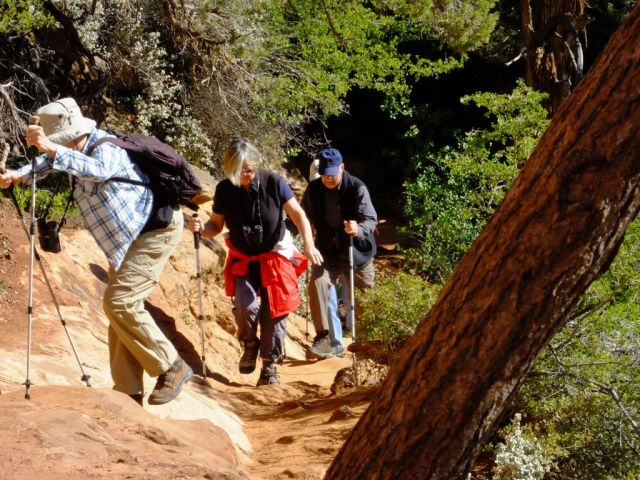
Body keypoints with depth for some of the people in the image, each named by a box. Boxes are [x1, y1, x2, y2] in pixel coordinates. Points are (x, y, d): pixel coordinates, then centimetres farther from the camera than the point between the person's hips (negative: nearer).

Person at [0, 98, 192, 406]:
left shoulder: (106, 148, -24)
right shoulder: (78, 151, 3)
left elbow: (98, 169, -47)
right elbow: (47, 164, 17)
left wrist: (50, 149, -55)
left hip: (156, 229, -10)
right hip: (129, 238, 10)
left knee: (120, 302, -17)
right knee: (120, 305, 6)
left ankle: (172, 368, -6)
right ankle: (128, 391, 9)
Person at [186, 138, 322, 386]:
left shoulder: (273, 182, -18)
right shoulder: (224, 190, -12)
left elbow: (297, 214, -14)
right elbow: (216, 225, 0)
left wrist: (309, 245, -29)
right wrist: (201, 228, -23)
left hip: (276, 255, -1)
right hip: (243, 258, 1)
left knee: (274, 310, -4)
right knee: (246, 305, -20)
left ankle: (270, 365, 14)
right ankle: (250, 345, 11)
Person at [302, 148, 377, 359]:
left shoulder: (357, 188, -16)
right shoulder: (313, 189, -4)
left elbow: (371, 219, -25)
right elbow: (303, 217, 12)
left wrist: (359, 229, -45)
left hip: (356, 252, -2)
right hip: (328, 252, 2)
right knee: (317, 283, -24)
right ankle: (325, 338, -23)